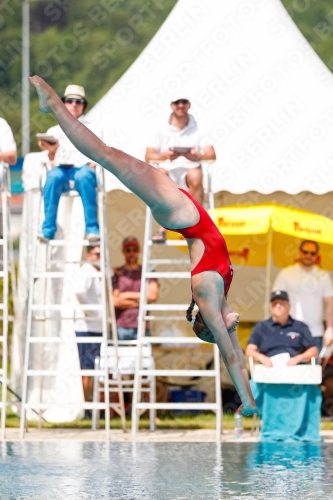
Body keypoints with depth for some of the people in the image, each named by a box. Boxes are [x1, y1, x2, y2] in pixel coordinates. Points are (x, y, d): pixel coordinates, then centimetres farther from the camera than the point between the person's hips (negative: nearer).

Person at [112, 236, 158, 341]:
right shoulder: (116, 273, 8)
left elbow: (153, 295, -3)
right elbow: (115, 301, -4)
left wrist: (128, 295, -1)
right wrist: (141, 301, -1)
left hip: (141, 328, 1)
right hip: (120, 327, -1)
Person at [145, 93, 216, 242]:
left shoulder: (197, 130, 14)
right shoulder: (163, 132, 14)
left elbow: (212, 154, 2)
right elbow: (148, 156, 3)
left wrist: (197, 156, -20)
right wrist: (165, 156, -18)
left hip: (189, 169, 0)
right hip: (169, 169, 0)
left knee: (195, 175, -36)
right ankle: (162, 228, -37)